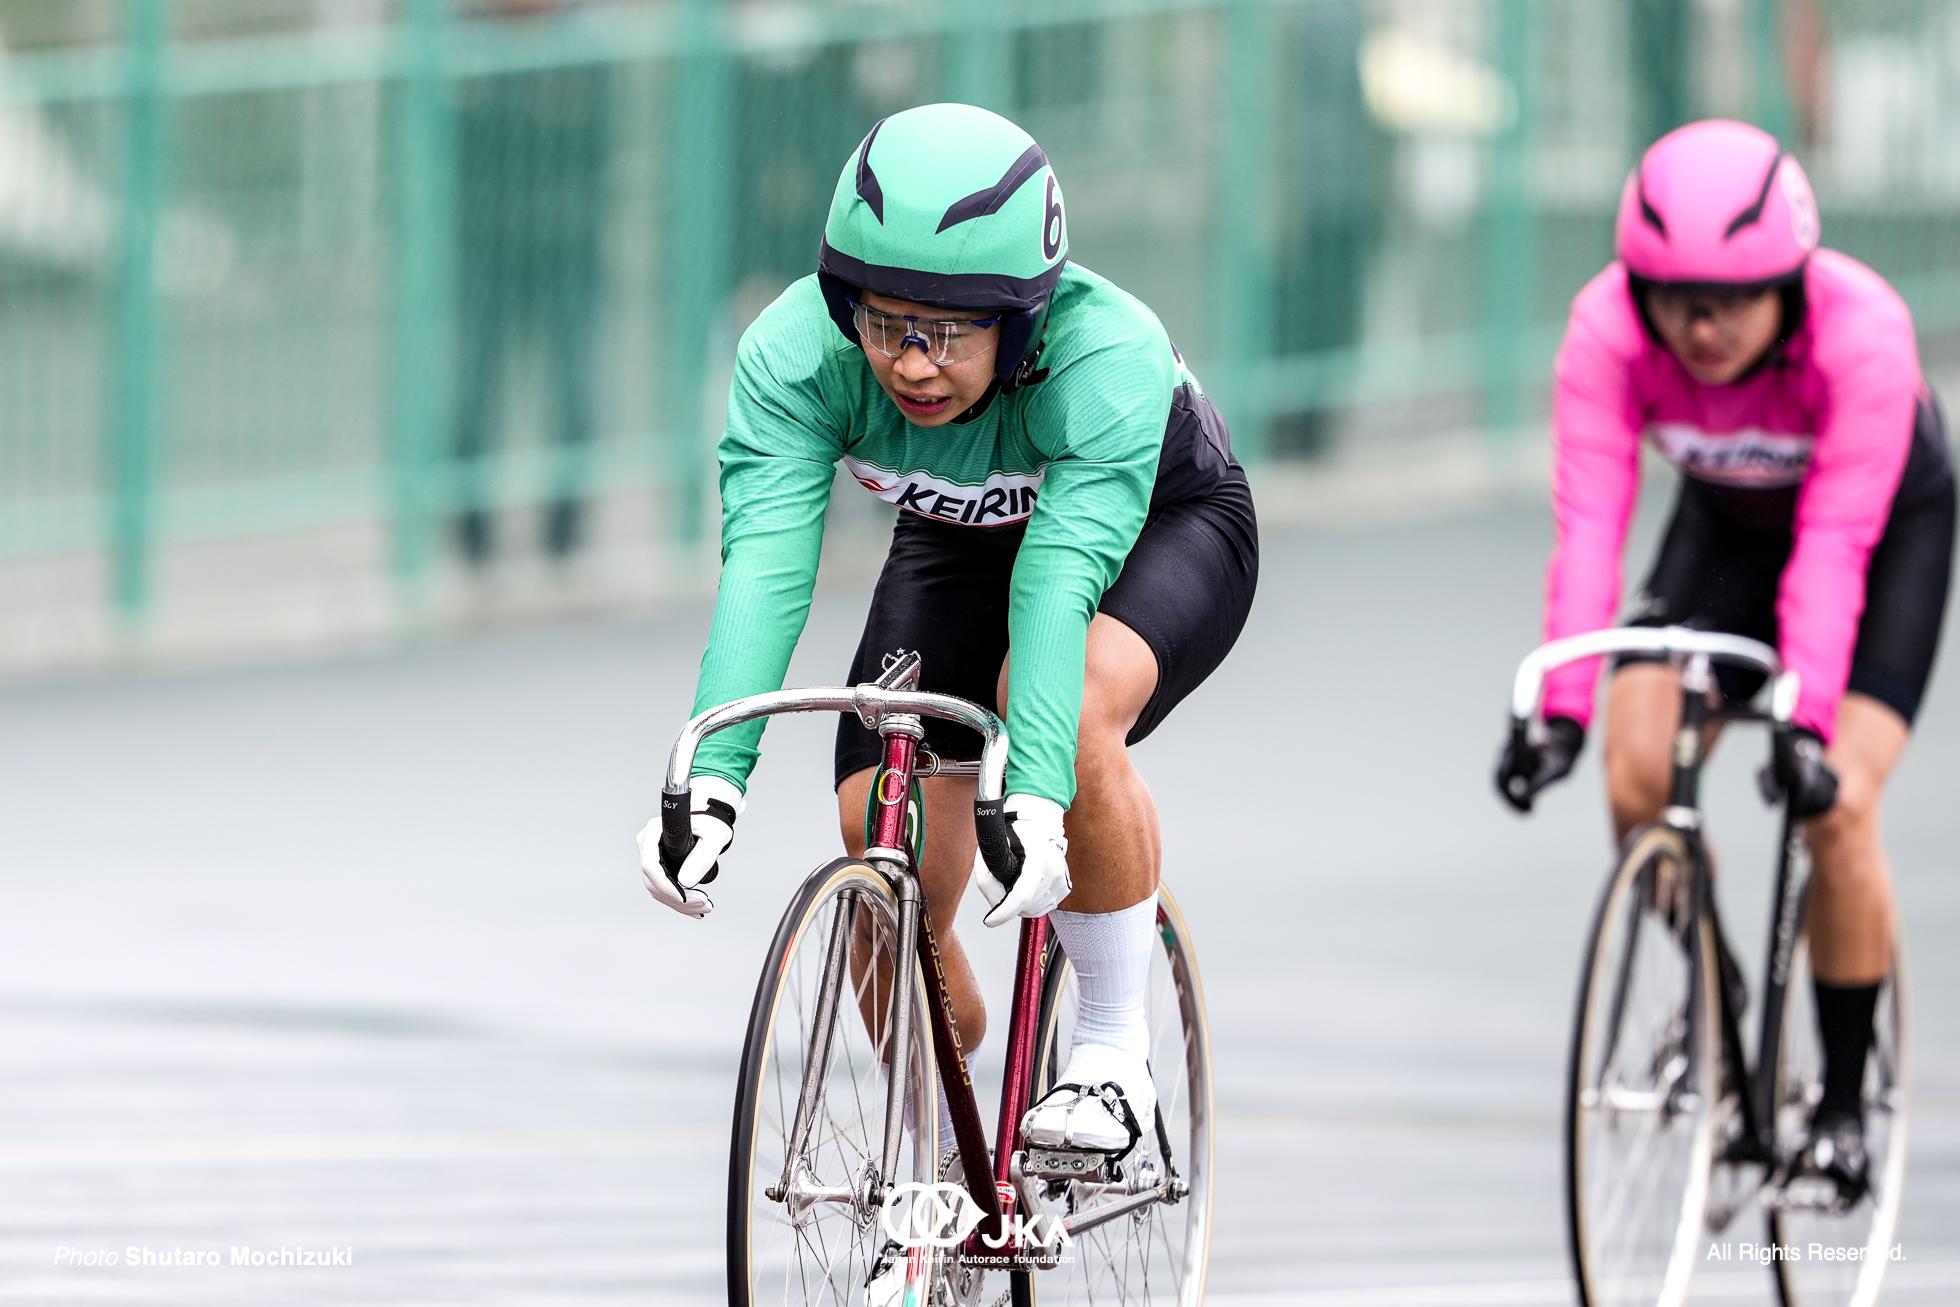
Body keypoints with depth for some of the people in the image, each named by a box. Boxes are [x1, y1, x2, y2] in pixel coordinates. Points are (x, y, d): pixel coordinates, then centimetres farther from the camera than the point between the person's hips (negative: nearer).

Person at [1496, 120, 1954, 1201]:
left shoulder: (1862, 333, -37)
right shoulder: (1609, 330, -30)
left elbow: (1834, 545, -40)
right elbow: (1589, 523, -35)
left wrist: (1809, 726, -49)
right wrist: (1561, 708, -45)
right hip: (1728, 520, 3)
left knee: (1836, 807, -18)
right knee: (1637, 780, -16)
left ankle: (1845, 1099, -1)